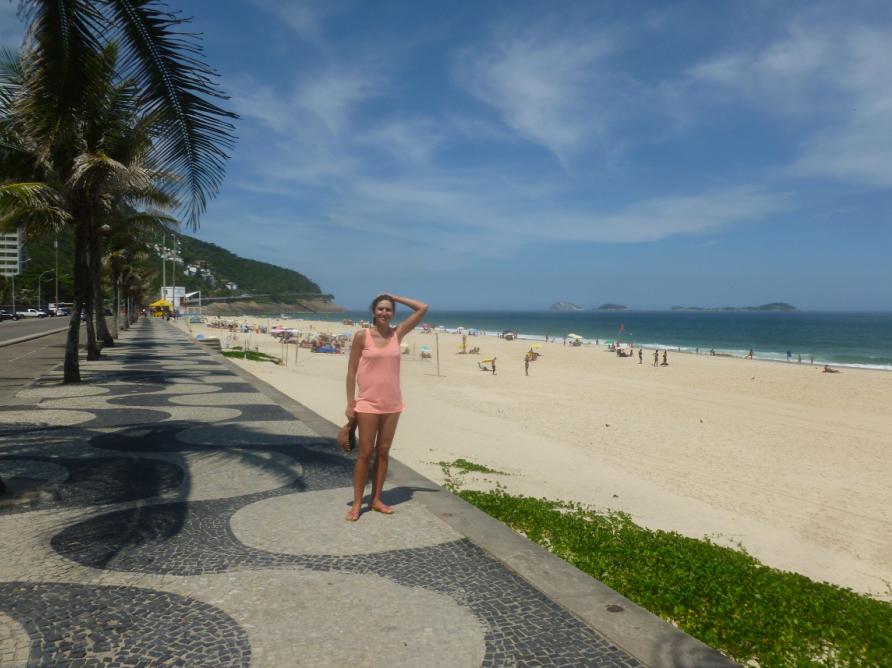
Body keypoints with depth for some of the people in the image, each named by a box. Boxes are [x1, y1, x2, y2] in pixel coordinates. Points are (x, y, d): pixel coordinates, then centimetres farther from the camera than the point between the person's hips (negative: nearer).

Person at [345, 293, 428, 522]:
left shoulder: (397, 333, 4)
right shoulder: (362, 336, -6)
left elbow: (423, 308, 5)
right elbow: (351, 371, -4)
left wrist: (395, 297, 4)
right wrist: (350, 403, -8)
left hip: (392, 403, 4)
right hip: (368, 403, -4)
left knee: (383, 452, 11)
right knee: (365, 453, 0)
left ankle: (376, 500, 22)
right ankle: (357, 503, 11)